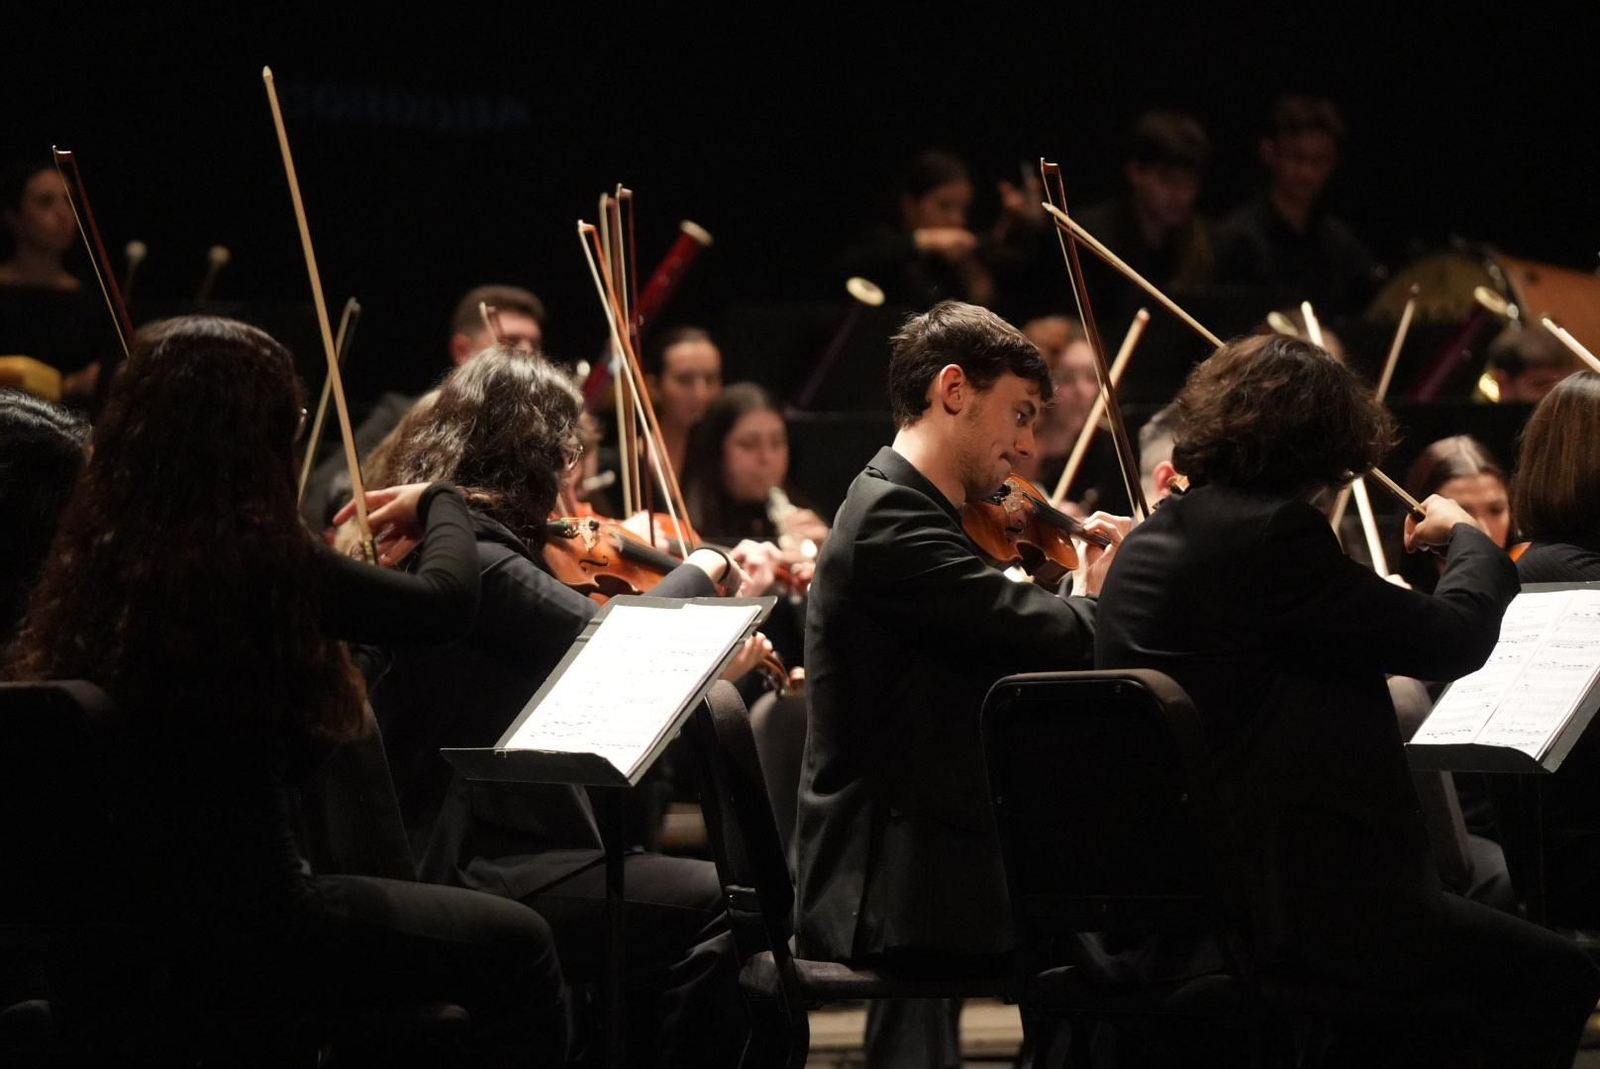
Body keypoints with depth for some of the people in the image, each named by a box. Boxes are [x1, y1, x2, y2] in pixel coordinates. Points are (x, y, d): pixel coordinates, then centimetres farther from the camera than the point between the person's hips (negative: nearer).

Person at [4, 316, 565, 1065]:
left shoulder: (92, 556, 1)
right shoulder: (258, 561, -20)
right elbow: (446, 601, -8)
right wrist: (439, 501, 11)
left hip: (122, 928, 8)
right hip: (240, 927, -8)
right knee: (515, 947, 13)